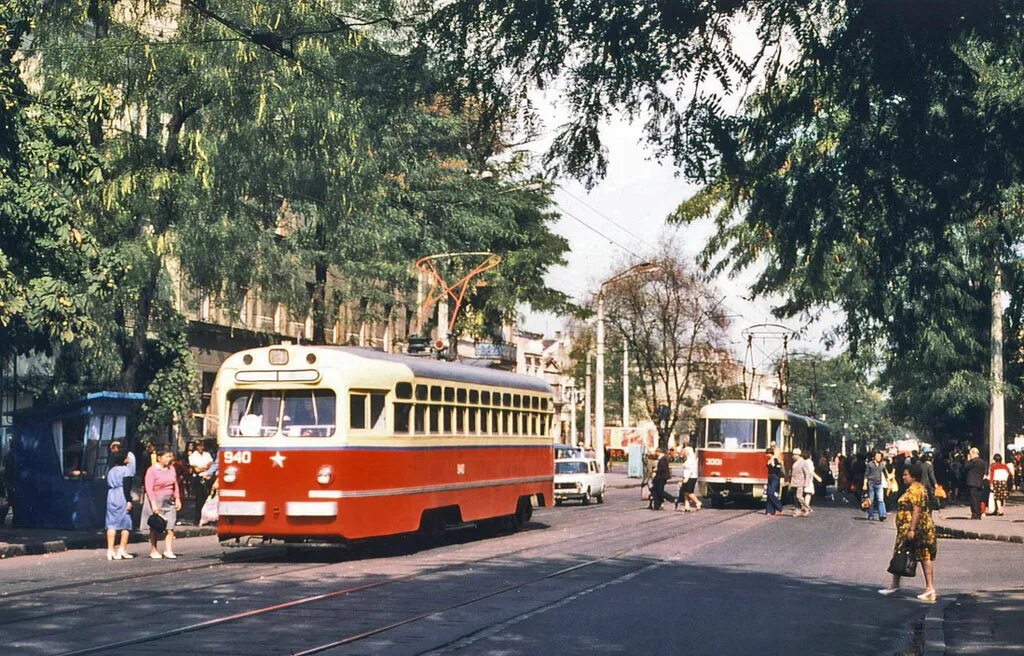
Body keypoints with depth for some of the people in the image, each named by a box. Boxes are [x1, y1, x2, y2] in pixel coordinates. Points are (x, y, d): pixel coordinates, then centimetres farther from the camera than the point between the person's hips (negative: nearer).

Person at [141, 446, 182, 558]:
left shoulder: (171, 469, 9)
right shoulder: (152, 470, -9)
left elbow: (175, 485, 17)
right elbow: (149, 488, -13)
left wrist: (177, 499, 10)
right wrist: (153, 503, -19)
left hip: (169, 501, 5)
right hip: (156, 501, -5)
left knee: (170, 526, -5)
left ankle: (169, 550, -4)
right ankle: (153, 550, 14)